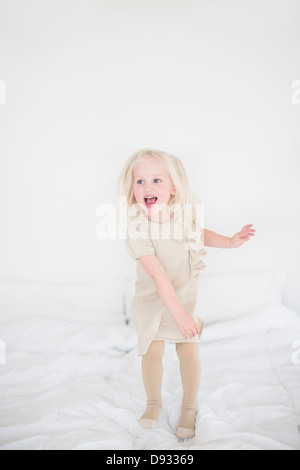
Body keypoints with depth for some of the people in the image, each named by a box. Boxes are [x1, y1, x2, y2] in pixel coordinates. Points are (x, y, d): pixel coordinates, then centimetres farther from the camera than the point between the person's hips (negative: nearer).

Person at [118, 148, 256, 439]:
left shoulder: (185, 213, -13)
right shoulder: (137, 228, -27)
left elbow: (200, 233, 12)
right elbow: (159, 276, -30)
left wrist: (230, 241, 0)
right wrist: (177, 313, -30)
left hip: (185, 295, 3)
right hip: (153, 299, -2)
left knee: (189, 350, 0)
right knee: (152, 350, 1)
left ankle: (189, 407, 25)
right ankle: (154, 402, 31)